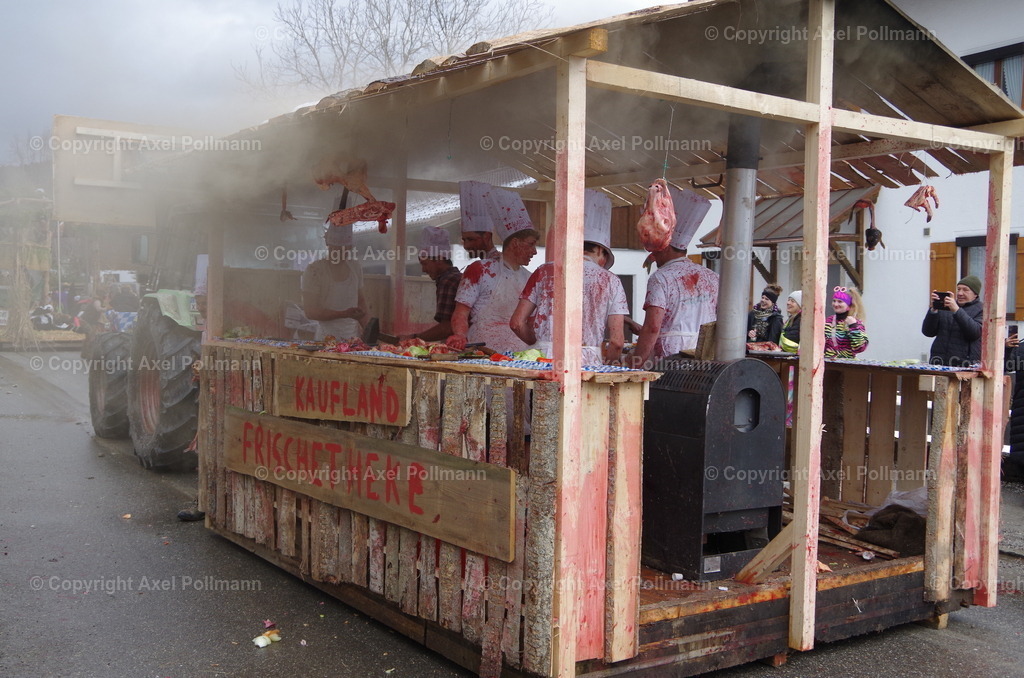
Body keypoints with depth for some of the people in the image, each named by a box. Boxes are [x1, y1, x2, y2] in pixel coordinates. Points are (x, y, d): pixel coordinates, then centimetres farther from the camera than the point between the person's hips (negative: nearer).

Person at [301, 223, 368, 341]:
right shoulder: (314, 271, -11)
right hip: (328, 339, -5)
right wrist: (345, 314, -22)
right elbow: (310, 312, -14)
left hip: (354, 337, 5)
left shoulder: (355, 267, 8)